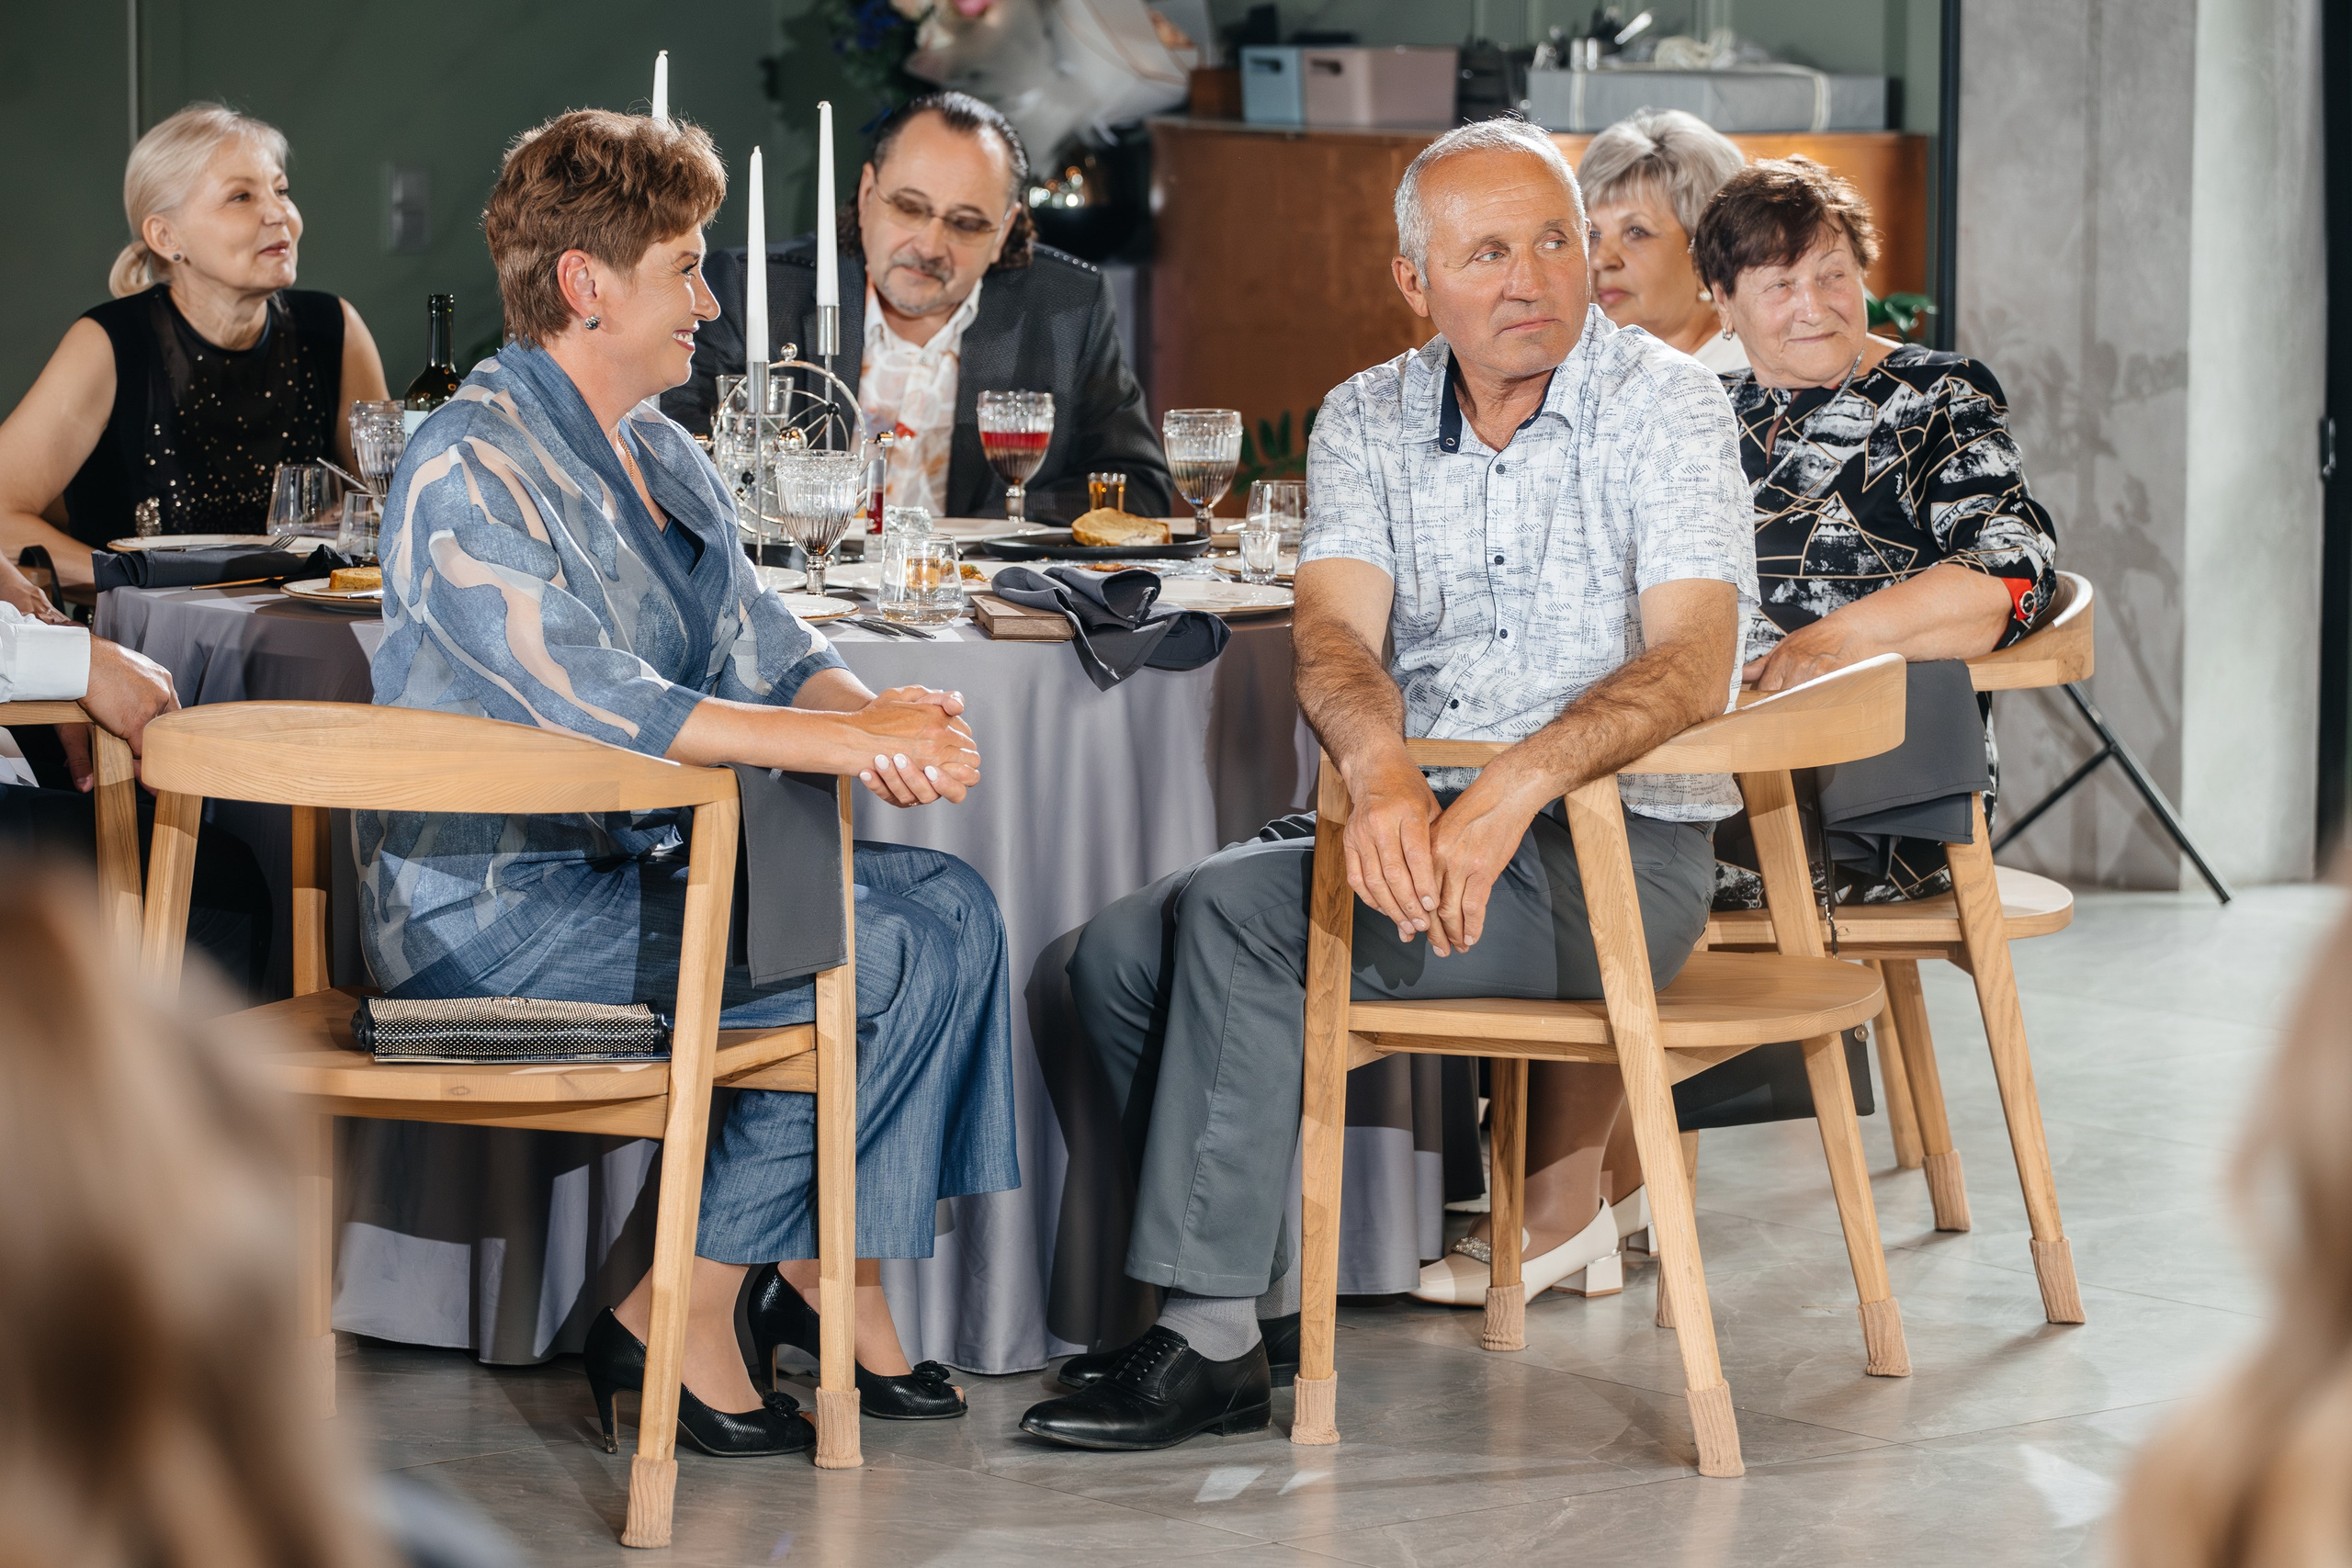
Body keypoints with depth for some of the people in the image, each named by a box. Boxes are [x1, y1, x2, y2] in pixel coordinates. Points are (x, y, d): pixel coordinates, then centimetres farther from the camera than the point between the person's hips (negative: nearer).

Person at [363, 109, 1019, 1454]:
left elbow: (764, 649, 11)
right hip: (497, 905, -9)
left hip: (641, 862, 9)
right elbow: (592, 699, -27)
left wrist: (880, 713, -12)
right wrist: (844, 740, -28)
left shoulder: (663, 457, 15)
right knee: (883, 958, -19)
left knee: (953, 905, -4)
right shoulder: (471, 469, -16)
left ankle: (829, 1276, 1)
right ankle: (682, 1320, -11)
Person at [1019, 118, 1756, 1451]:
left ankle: (1210, 1338, -18)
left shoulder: (1665, 403, -7)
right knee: (1120, 958, -9)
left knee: (1239, 919, -25)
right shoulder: (1370, 418, 8)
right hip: (1421, 823, 6)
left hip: (1616, 849, -6)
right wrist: (1382, 773, -32)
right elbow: (1336, 637, -8)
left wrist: (1513, 790, -37)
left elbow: (1692, 666, -20)